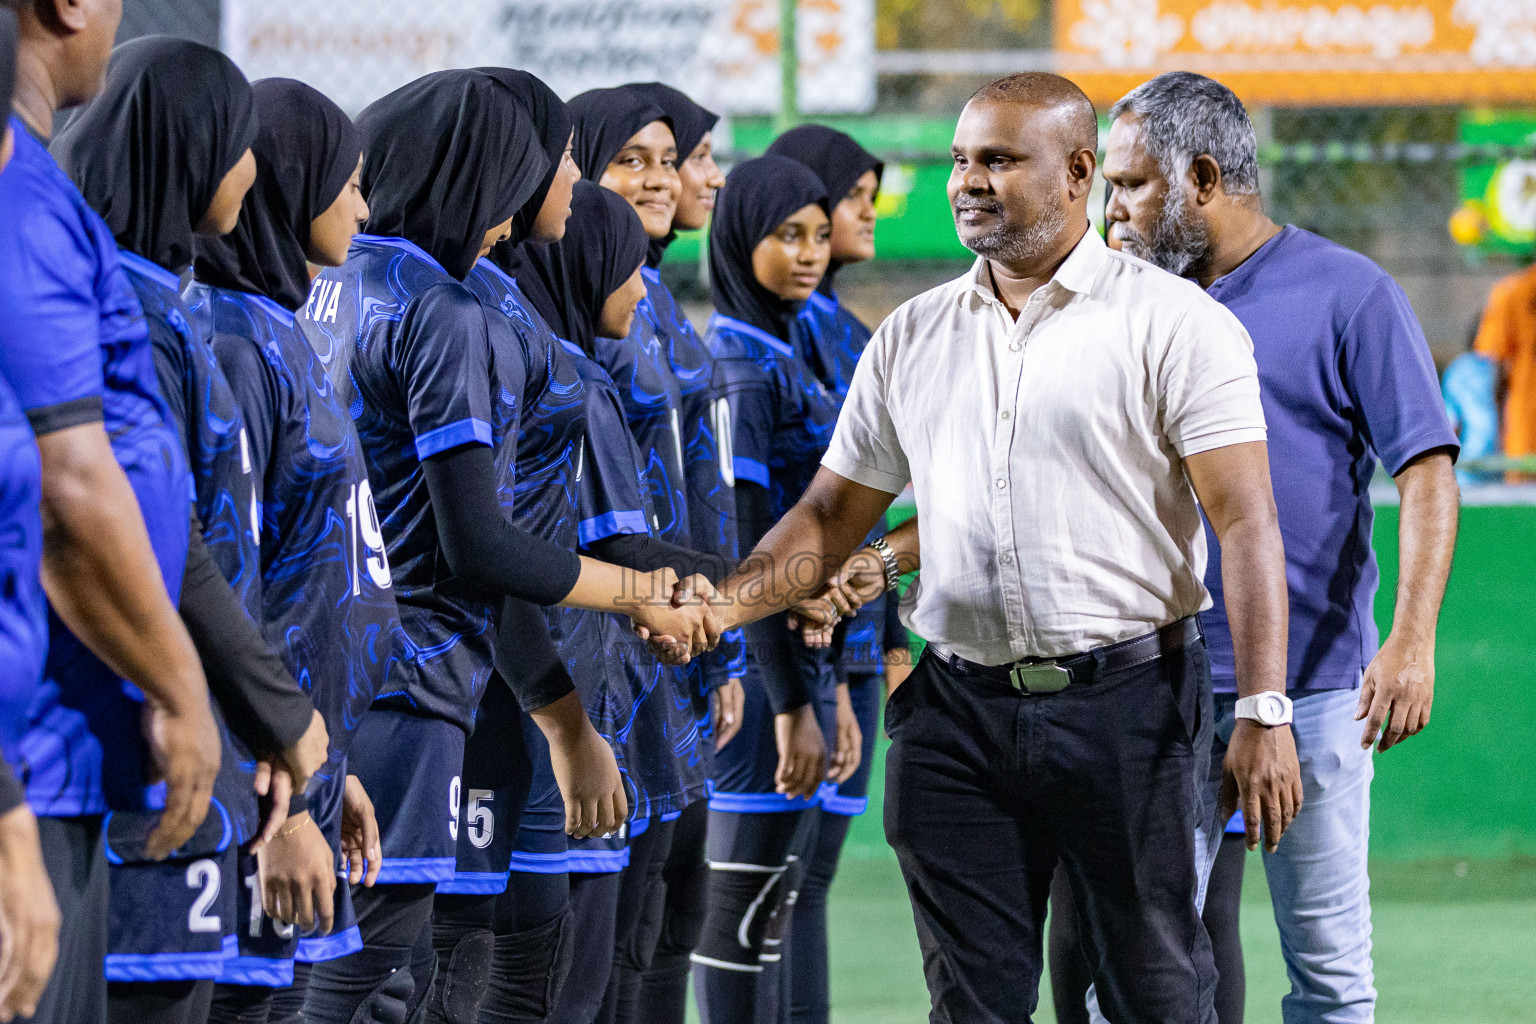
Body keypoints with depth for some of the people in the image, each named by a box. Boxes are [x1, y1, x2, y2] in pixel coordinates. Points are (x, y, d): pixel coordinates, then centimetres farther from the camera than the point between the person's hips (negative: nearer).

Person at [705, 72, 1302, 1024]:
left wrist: (1264, 713, -18)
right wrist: (717, 608, -2)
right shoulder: (912, 338, 12)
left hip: (1125, 703, -4)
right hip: (958, 712, 5)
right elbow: (831, 516, 16)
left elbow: (1245, 521, -9)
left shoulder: (1173, 323, -4)